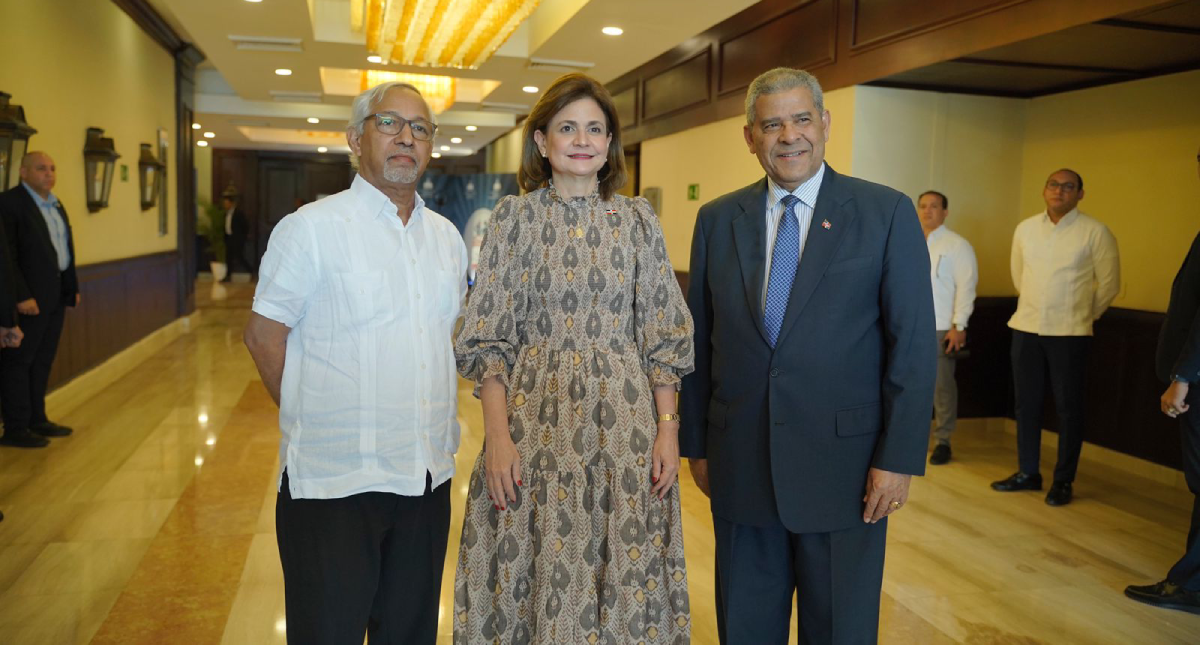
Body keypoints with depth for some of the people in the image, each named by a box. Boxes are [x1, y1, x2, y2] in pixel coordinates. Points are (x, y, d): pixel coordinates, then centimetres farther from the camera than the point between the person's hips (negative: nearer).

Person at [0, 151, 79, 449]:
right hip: (29, 297, -8)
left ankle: (37, 419, 23)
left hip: (57, 295, 8)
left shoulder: (55, 204, 15)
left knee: (43, 360, 14)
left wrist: (72, 288, 14)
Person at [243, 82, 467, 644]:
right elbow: (263, 335, -6)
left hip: (428, 476, 6)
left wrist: (438, 424, 11)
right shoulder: (312, 227, -7)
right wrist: (312, 418, -4)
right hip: (335, 479, -5)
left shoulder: (446, 236, 10)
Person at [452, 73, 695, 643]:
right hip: (537, 421, -1)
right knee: (536, 568, 6)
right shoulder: (514, 217, 2)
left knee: (626, 576, 7)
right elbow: (489, 339, 0)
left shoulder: (637, 220, 5)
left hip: (624, 423, 1)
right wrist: (497, 436, -10)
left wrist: (668, 429, -3)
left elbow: (662, 333, 5)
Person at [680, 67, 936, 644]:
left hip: (844, 466, -2)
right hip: (740, 466, 3)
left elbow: (914, 343, -5)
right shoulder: (717, 221, 4)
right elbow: (698, 340, 7)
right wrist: (696, 443, 7)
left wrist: (900, 458, -9)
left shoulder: (887, 214, -4)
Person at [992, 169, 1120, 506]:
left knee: (1068, 408, 3)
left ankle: (1063, 481, 15)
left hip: (1069, 334, -4)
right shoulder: (1025, 228, 6)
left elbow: (1109, 284, 2)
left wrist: (1084, 314, 10)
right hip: (1026, 329, 4)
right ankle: (1027, 472, 23)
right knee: (1026, 403, 10)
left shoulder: (1095, 232, -6)